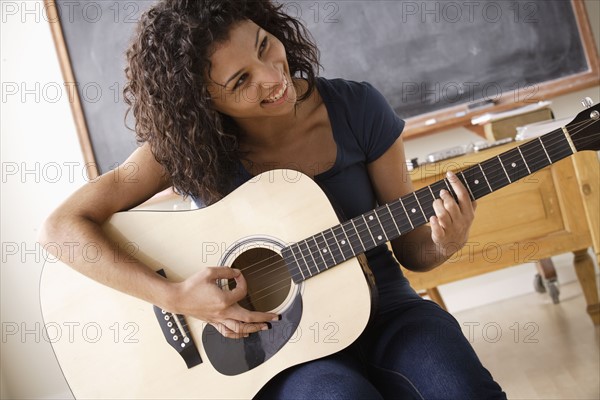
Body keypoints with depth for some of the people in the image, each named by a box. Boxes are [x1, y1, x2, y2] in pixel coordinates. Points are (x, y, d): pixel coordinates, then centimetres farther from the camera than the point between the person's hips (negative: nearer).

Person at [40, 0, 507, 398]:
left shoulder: (357, 108, -7)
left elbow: (412, 248, 1)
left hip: (381, 309, 2)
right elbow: (62, 227, -13)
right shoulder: (187, 144, -11)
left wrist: (444, 244, -23)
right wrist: (175, 297, -23)